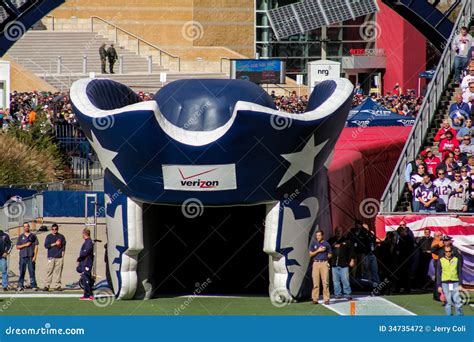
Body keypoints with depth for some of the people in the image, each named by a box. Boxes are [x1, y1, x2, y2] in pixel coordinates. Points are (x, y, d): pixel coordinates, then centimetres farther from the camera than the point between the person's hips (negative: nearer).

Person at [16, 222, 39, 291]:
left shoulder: (33, 236, 9)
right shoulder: (21, 236, 12)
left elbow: (36, 246, 6)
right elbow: (17, 247, 8)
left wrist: (35, 256, -4)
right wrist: (25, 245, -7)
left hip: (31, 256, -1)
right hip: (23, 256, 1)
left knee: (32, 271, -5)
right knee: (22, 271, -2)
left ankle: (33, 286, -5)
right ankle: (20, 286, 0)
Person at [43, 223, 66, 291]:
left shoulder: (61, 237, 12)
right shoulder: (49, 237, 9)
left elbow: (63, 246, 12)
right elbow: (46, 245, -2)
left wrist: (62, 254, 1)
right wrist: (55, 244, -10)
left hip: (59, 257, 1)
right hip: (51, 257, -1)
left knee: (58, 272, -1)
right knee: (49, 271, -6)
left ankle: (57, 286, 2)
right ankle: (46, 285, -6)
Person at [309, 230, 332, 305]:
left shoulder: (326, 244, 10)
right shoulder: (314, 243, 13)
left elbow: (330, 255, 16)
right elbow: (310, 254, 7)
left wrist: (326, 256, -2)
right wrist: (318, 250, -4)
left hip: (324, 263, -1)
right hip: (316, 263, 1)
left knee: (325, 282, -7)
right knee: (315, 282, -3)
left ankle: (326, 299, -6)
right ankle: (315, 299, 0)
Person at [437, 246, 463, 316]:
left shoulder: (456, 260, 5)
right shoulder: (441, 261, 4)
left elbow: (460, 273, 8)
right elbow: (438, 274, 7)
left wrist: (460, 284, 2)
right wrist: (439, 286, 1)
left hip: (455, 283, 0)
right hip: (445, 283, 0)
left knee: (457, 300, -8)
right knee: (448, 301, 1)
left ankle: (459, 315, -1)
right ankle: (448, 316, 7)